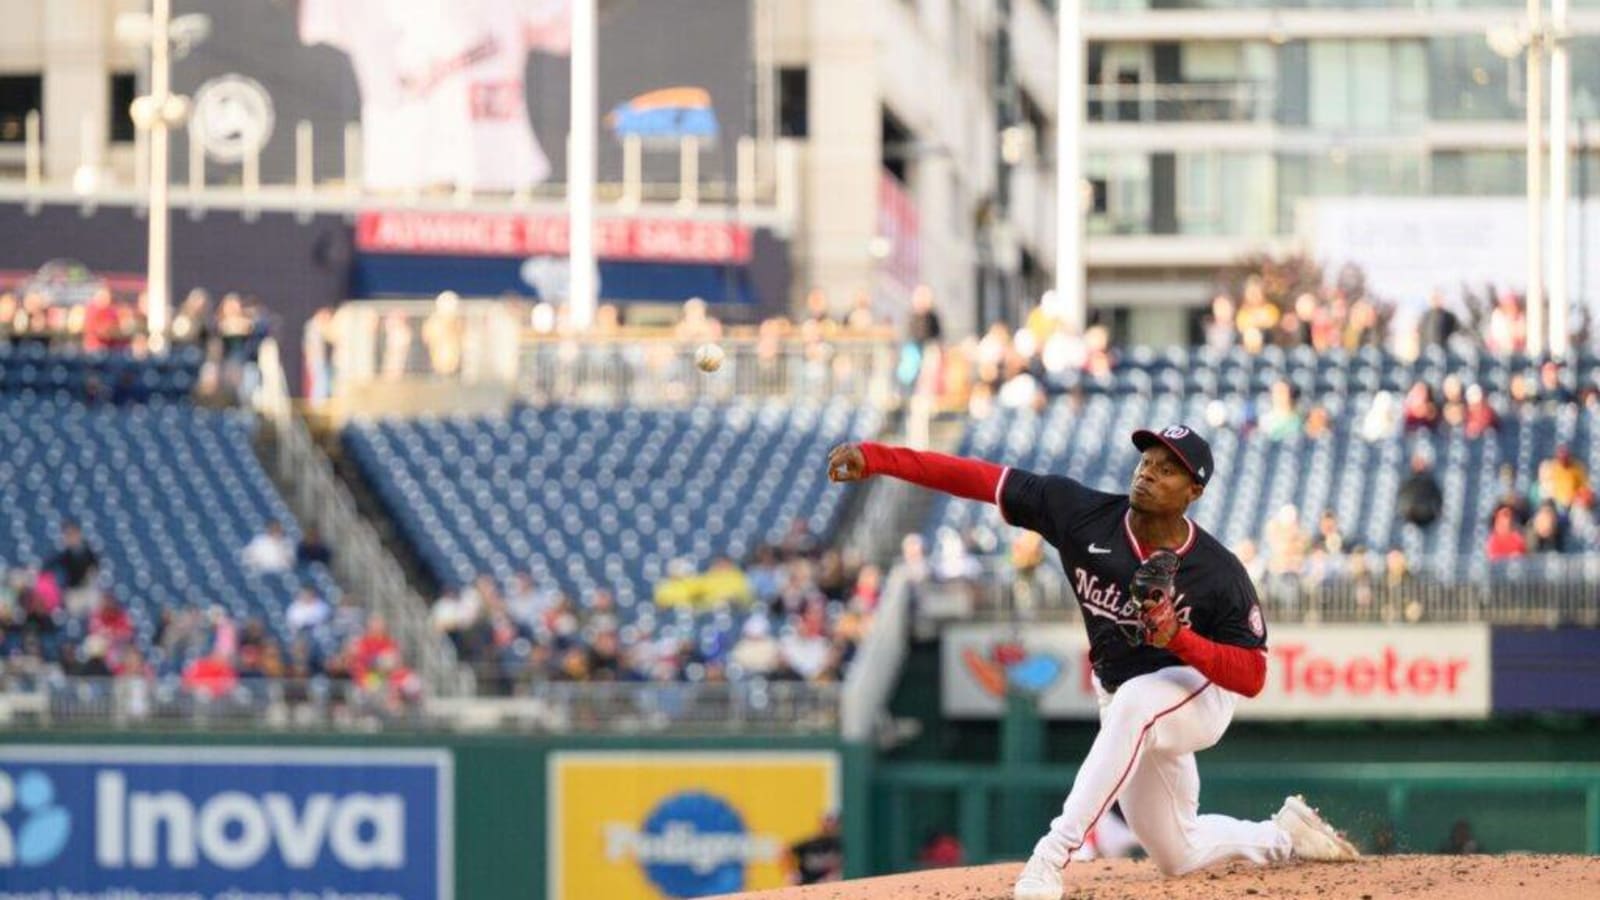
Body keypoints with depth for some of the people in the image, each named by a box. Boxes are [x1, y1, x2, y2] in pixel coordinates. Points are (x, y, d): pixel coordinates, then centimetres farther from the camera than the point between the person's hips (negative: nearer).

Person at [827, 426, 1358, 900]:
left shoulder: (1219, 573, -25)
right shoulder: (1084, 515, -18)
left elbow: (1252, 676, -22)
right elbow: (980, 479, -23)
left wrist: (1180, 639, -38)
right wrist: (874, 458, -30)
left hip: (1198, 695, -5)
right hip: (1124, 712, 5)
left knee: (1134, 702, -41)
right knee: (1177, 856, 17)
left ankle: (1054, 854, -42)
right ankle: (1286, 835, 45)